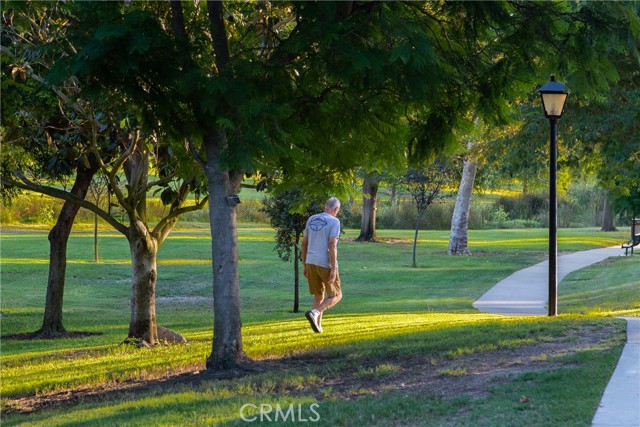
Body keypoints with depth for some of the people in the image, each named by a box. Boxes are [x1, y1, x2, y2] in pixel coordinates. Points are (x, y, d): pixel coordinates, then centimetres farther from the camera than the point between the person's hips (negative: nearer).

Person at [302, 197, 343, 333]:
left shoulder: (311, 219, 11)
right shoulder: (334, 222, -8)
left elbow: (304, 243, 13)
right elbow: (332, 245, -17)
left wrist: (305, 265, 20)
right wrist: (333, 269, -18)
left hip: (311, 262, 6)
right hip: (326, 264, -6)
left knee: (318, 295, 18)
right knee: (336, 295, 6)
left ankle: (318, 326, 13)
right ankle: (314, 313, -16)